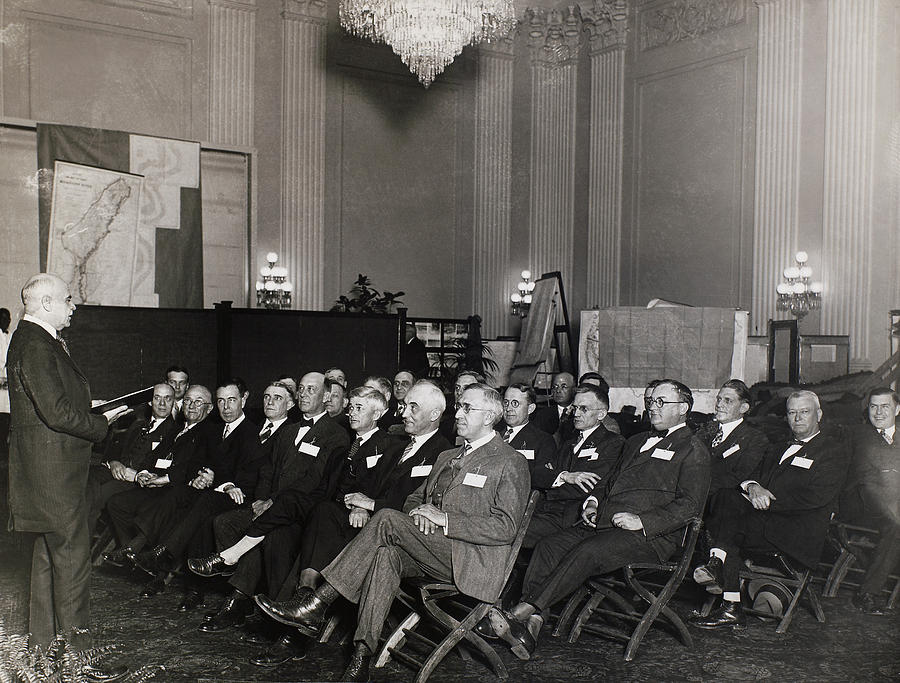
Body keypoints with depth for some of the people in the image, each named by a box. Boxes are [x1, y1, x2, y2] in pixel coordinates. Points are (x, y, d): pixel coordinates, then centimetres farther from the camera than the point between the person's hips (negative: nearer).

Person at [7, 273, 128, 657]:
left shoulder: (39, 341, 14)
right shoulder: (36, 347, -19)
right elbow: (57, 413, -24)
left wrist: (87, 409, 8)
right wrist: (101, 422, -12)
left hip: (47, 465, 11)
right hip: (54, 467, -11)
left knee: (49, 550, 18)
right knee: (71, 552, -4)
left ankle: (45, 636, 29)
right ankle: (75, 638, 5)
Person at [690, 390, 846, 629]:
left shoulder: (832, 450, 6)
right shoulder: (778, 449, 29)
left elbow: (817, 497, -9)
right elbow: (755, 476, 16)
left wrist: (768, 500, -12)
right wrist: (751, 486, -10)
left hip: (800, 532, -6)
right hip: (765, 517, 6)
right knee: (727, 496, -24)